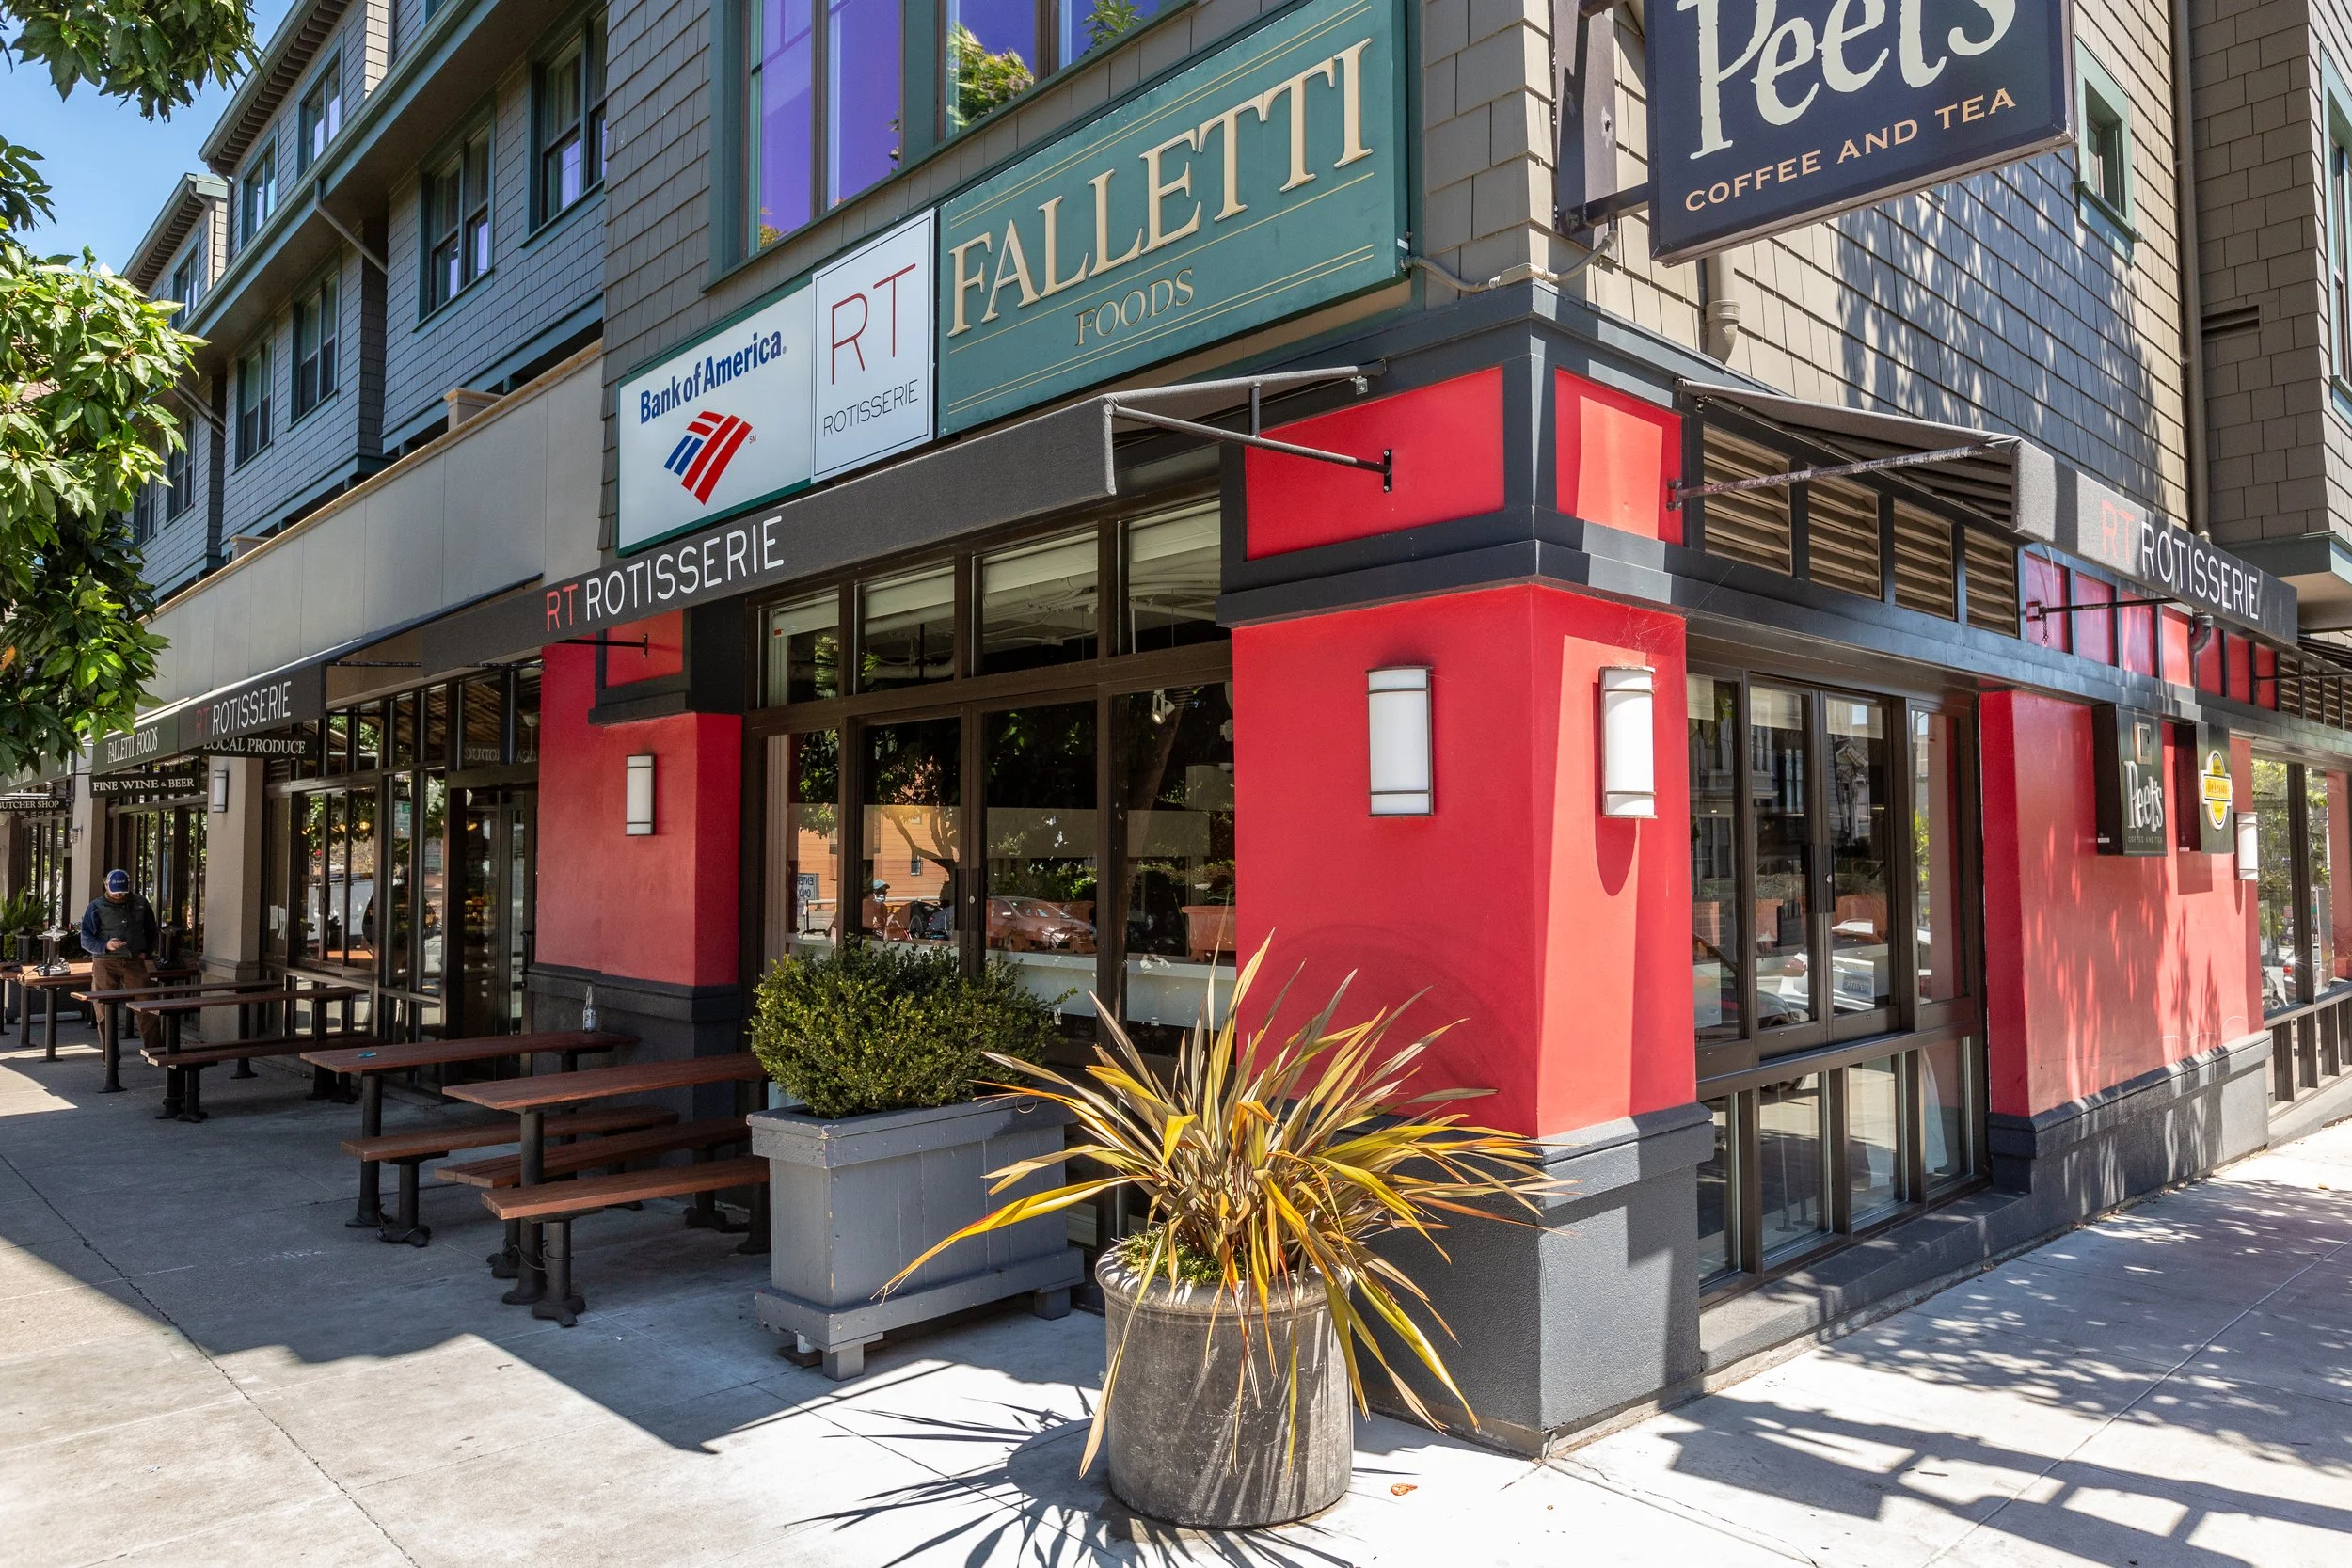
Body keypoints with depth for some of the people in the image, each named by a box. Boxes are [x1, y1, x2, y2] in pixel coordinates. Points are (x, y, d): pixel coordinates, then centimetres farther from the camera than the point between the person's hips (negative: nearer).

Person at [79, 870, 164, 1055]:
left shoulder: (141, 904, 13)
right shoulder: (96, 907, 5)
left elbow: (152, 932, 24)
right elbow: (86, 939, 0)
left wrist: (146, 952, 9)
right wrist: (106, 946, -18)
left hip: (134, 962, 1)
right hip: (106, 963, -1)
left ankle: (155, 1051, -7)